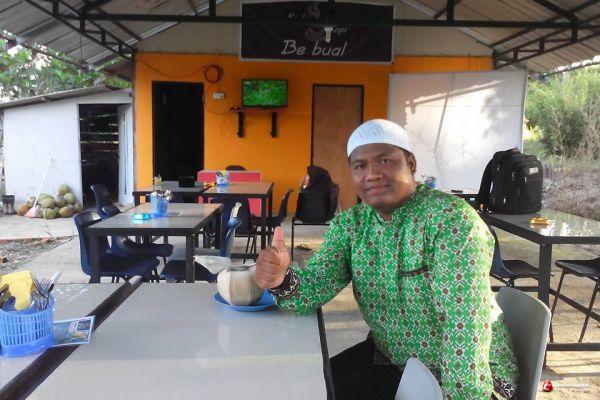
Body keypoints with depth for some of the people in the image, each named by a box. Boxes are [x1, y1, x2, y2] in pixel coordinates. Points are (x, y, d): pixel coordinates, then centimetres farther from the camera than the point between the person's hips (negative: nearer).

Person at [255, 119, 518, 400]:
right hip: (388, 359, 6)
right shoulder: (349, 224, -3)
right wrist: (282, 279, -34)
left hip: (469, 375, -5)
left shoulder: (451, 219, -22)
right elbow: (314, 287, -14)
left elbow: (466, 325, -27)